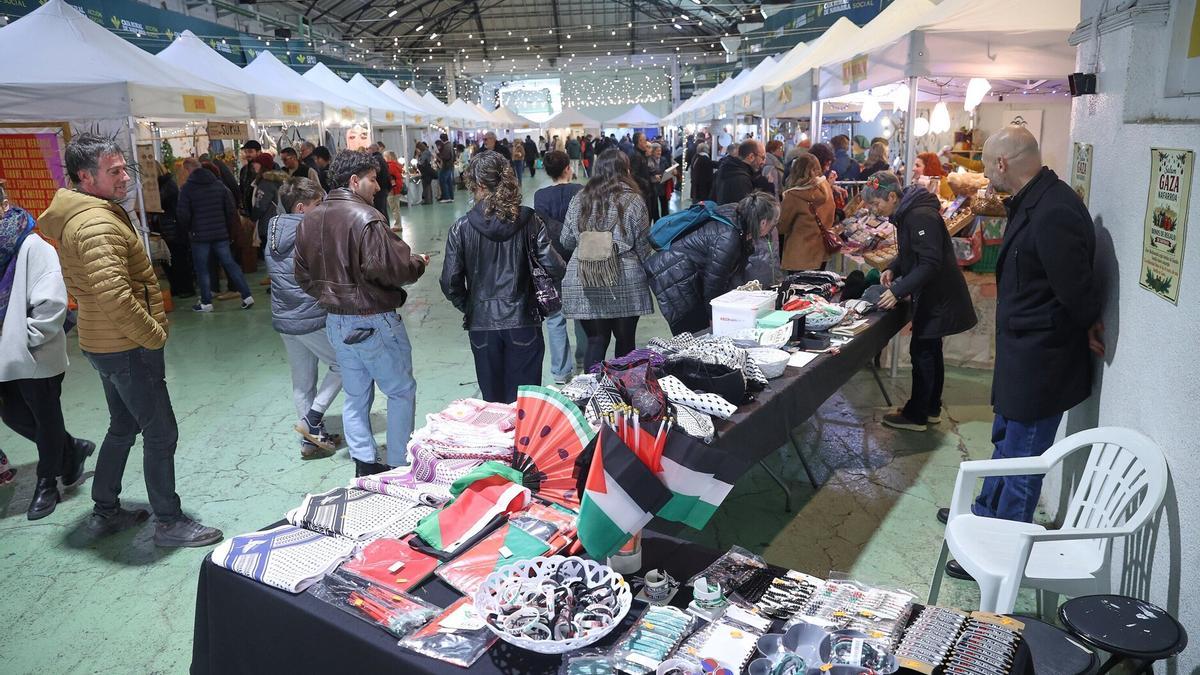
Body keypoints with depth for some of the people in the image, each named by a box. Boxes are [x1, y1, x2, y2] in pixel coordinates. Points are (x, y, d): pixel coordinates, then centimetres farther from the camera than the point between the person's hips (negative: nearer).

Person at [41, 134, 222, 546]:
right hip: (128, 347, -10)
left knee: (124, 426, 22)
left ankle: (105, 512, 35)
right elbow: (114, 296, -32)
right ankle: (170, 523, 12)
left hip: (106, 343, 10)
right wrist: (154, 335, -19)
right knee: (161, 434, 0)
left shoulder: (76, 217, 12)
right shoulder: (97, 223, -23)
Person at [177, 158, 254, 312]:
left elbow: (182, 215, -11)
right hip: (221, 234, 4)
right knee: (230, 264, 8)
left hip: (200, 235, -4)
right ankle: (247, 296, 4)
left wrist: (188, 229, 6)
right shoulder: (218, 185, 5)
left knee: (202, 269, 6)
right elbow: (231, 210, 4)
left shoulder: (187, 188, -8)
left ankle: (206, 302, 9)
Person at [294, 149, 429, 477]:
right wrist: (419, 263, -4)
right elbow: (394, 268, -23)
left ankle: (365, 465, 22)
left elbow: (303, 275, 13)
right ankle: (400, 466, 12)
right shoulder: (365, 217, -19)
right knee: (401, 391, 7)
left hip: (336, 322, 8)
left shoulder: (309, 219, 6)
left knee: (355, 395, 17)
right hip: (373, 321, -8)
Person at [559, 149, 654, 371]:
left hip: (584, 286, 2)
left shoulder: (580, 199, 3)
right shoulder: (633, 200, -5)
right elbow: (643, 246, -1)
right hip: (625, 285, -2)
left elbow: (566, 241, 8)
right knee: (625, 343, 13)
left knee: (595, 342, 9)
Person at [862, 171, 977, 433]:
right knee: (930, 351, 17)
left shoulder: (920, 217, -23)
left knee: (922, 352, -2)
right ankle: (931, 409, 28)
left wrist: (898, 291, -29)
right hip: (932, 295, 10)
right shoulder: (906, 213, 8)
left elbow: (930, 263, -27)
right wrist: (891, 269, 1)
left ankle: (915, 416, 9)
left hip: (938, 297, -10)